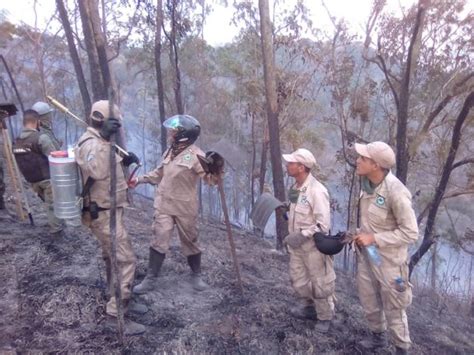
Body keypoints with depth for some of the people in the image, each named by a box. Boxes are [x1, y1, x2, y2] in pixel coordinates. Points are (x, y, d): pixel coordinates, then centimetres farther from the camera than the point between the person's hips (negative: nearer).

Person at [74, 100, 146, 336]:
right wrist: (105, 139, -42)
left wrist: (123, 161, 5)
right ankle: (116, 314, 0)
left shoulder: (99, 141, 12)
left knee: (113, 258, 20)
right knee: (125, 260, -8)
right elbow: (98, 172, -40)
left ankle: (121, 300, 35)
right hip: (103, 214, -11)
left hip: (108, 211, 11)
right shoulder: (91, 143, -20)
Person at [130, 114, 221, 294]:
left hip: (185, 207, -5)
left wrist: (216, 173, -45)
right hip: (164, 205, 5)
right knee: (159, 241, 3)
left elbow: (209, 177, -23)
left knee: (190, 241, 11)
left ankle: (196, 275, 30)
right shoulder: (170, 151, 8)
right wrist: (140, 179, 20)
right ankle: (150, 279, 13)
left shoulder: (195, 155, -14)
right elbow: (159, 173, 22)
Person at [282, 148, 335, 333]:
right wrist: (291, 236, 12)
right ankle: (310, 307, 45)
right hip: (297, 244, 8)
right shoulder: (296, 187, 1)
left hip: (313, 246, -8)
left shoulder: (316, 191, -25)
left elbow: (323, 224, -25)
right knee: (298, 281, 21)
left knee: (319, 284, 11)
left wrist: (301, 236, -26)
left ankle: (325, 317, 33)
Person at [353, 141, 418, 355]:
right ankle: (378, 337, 48)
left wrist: (373, 239, -23)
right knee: (368, 302, 23)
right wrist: (361, 235, 4)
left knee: (393, 309, 13)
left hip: (388, 260, -7)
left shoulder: (395, 191, -27)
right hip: (367, 255, 7)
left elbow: (410, 233, -23)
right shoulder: (367, 183, -5)